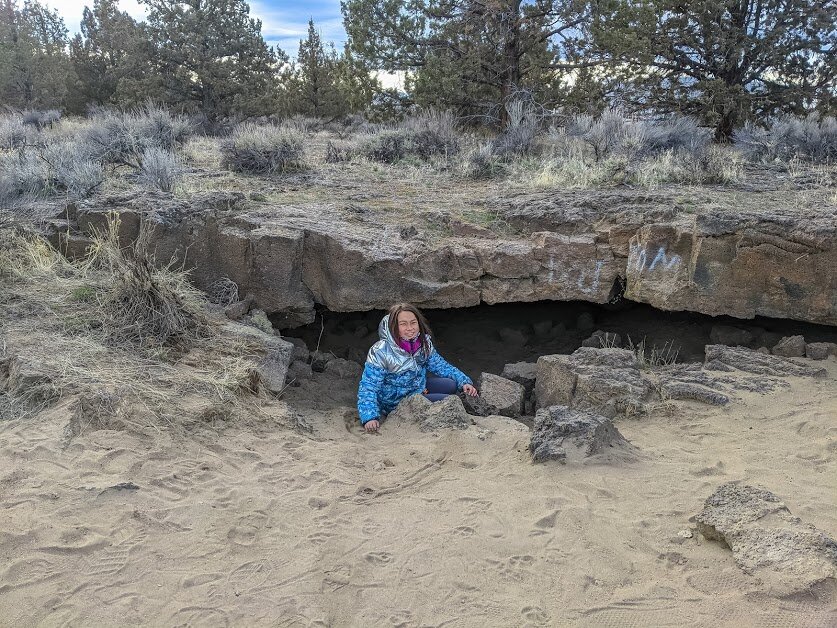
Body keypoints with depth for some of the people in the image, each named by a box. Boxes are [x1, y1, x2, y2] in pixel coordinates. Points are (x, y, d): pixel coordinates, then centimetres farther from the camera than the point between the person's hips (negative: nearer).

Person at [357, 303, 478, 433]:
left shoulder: (424, 342, -9)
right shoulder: (380, 352, -28)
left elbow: (440, 366, 6)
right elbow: (368, 387, -26)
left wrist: (464, 382, -4)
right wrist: (370, 417, -39)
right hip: (395, 402, -7)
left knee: (451, 385, -10)